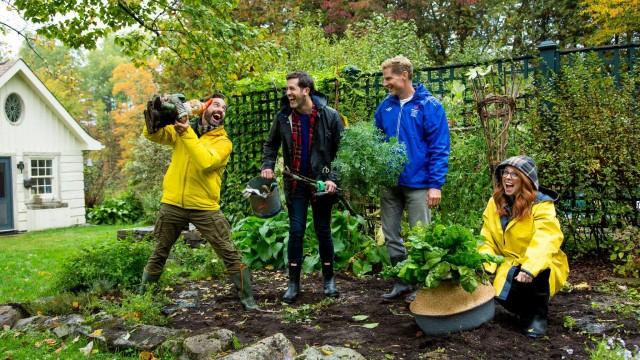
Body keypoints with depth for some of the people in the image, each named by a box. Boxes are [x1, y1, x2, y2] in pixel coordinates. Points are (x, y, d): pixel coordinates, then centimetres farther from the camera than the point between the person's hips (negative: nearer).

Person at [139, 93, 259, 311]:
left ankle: (247, 298, 7)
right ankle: (142, 295, 33)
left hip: (204, 207, -2)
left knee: (229, 254, -3)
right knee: (159, 254, 16)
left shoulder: (223, 141, -2)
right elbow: (152, 134, -1)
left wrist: (187, 133, -22)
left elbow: (205, 162, -20)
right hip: (173, 204, 2)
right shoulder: (181, 129, 8)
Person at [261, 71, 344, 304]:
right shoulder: (283, 117, -3)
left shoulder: (329, 116, -10)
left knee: (323, 230, 8)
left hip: (321, 182, -1)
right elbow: (271, 144, 11)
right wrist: (267, 166, -5)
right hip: (295, 183, 2)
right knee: (296, 231, 2)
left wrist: (334, 178, -14)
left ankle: (329, 278, 25)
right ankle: (293, 283, 13)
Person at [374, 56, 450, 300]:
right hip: (389, 182, 6)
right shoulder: (385, 107, 6)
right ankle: (401, 281, 27)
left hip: (417, 183, -5)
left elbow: (439, 148, -11)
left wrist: (436, 185, -15)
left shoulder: (429, 106, -8)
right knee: (391, 235, 12)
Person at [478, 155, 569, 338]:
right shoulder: (495, 203, -1)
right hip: (508, 266, 4)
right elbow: (488, 240, -1)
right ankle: (524, 309, 14)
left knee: (532, 275, -37)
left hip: (538, 268, -4)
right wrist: (485, 266, -19)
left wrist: (529, 268, -45)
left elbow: (544, 241, -31)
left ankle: (538, 314, -7)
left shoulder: (541, 204, -16)